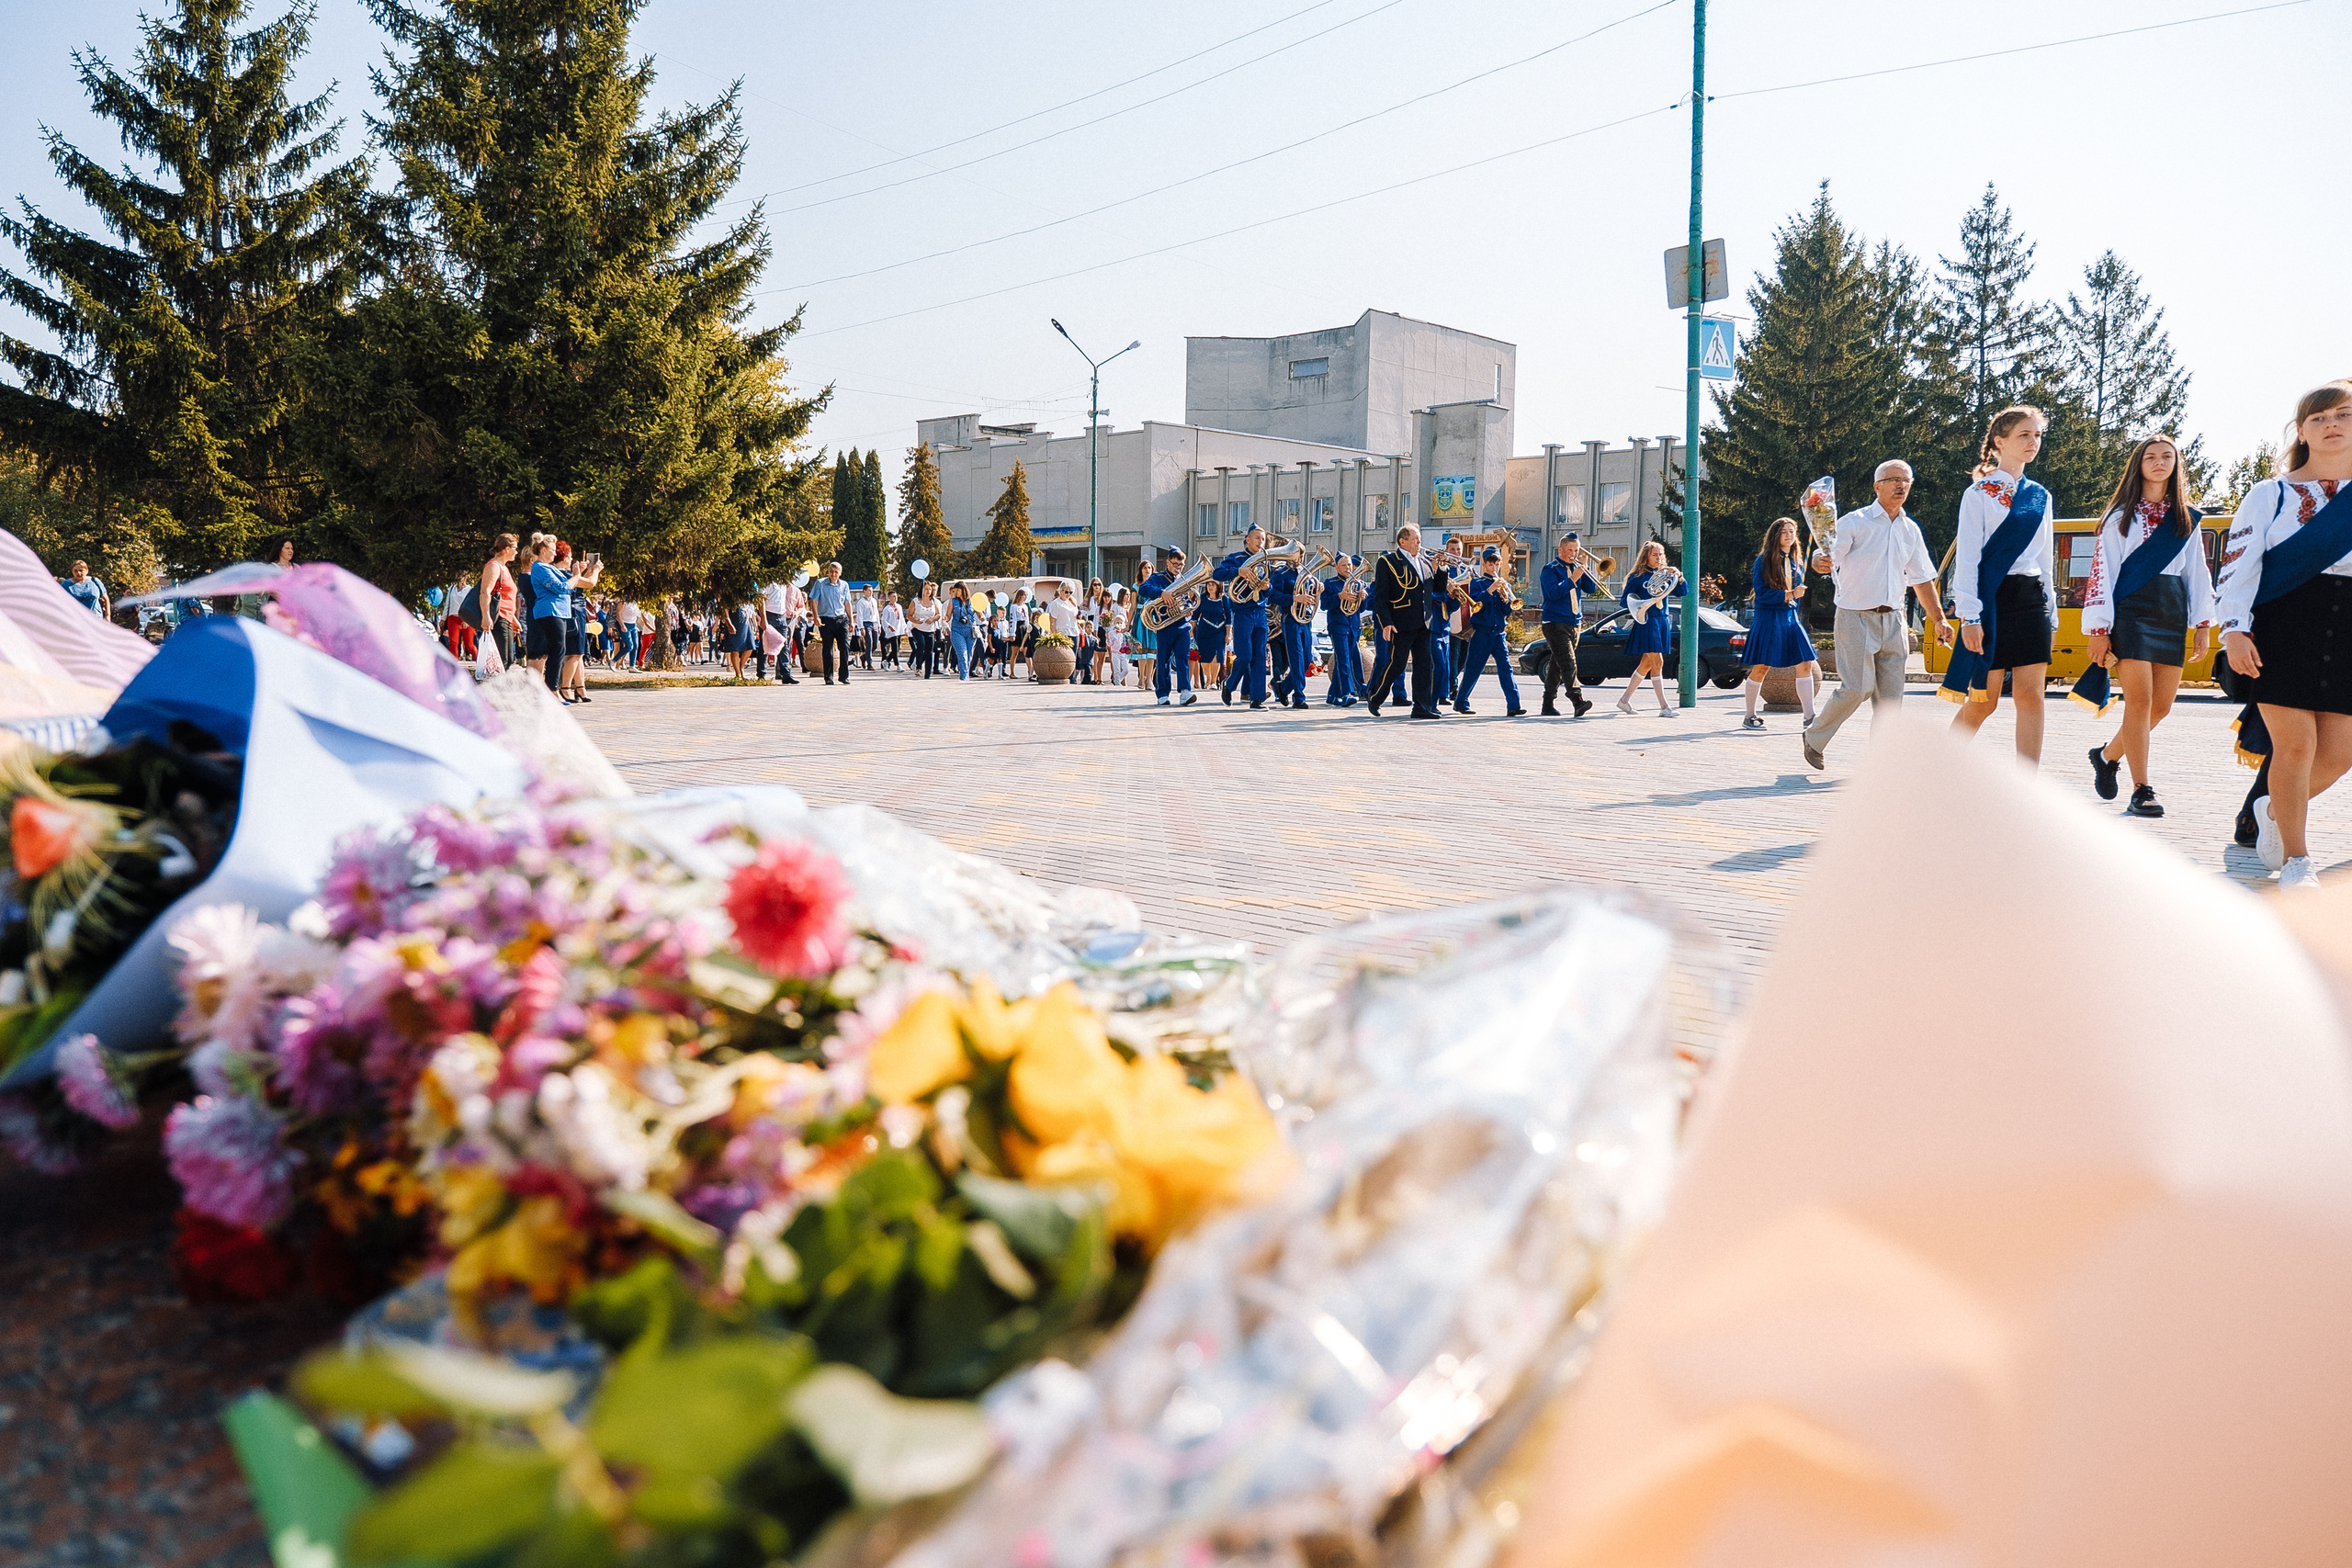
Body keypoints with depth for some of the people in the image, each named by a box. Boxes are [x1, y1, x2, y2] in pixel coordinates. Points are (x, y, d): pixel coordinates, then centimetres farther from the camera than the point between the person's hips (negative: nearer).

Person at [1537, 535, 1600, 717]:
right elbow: (1554, 593, -17)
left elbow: (1591, 589, 5)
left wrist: (1585, 568, -5)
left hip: (1575, 624, 7)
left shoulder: (1576, 568, 14)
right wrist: (1573, 579, -22)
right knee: (1568, 662, -18)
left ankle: (1548, 704, 17)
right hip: (1555, 622, -7)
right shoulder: (1550, 569, -4)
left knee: (1558, 665, 11)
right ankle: (1578, 701, -29)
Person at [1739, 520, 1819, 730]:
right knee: (1761, 667, -5)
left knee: (1805, 664, -4)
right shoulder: (1764, 561, -4)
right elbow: (1762, 593, -11)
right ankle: (1749, 717, 7)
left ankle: (1809, 716, -1)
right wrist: (1788, 595, -18)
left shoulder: (1796, 563, 14)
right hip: (1768, 618, -6)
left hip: (1791, 618, 6)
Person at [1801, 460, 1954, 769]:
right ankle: (1814, 738, 9)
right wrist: (1820, 562, -37)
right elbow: (1825, 558, -13)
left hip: (1893, 619, 6)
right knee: (1857, 688, -12)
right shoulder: (1855, 522, -5)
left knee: (1891, 694, 1)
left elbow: (1922, 580, 19)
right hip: (1856, 617, -6)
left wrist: (1938, 619, 17)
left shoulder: (1910, 530, 13)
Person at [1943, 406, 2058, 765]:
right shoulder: (1979, 493, 0)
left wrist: (2051, 613, 15)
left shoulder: (2040, 497, 16)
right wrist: (1969, 615, -15)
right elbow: (1968, 558, -7)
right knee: (1982, 701, -2)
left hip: (2033, 600, 5)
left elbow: (2046, 560, 19)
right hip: (1993, 600, -5)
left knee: (2030, 695, -4)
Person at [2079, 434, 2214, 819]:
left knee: (2161, 706, 3)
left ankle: (2108, 755, 27)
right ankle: (2141, 791, -8)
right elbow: (2101, 571, 0)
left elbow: (2197, 572, 16)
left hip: (2171, 613, 5)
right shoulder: (2121, 516, 5)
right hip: (2131, 610, -4)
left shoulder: (2187, 518, 17)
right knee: (2139, 700, -11)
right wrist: (2099, 629, -8)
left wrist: (2203, 624, 7)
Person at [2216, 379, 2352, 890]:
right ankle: (2295, 862, 5)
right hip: (2283, 627, -3)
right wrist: (2234, 629, -14)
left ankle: (2277, 810, 30)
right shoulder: (2271, 495, 5)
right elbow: (2238, 563, -2)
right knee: (2296, 744, -7)